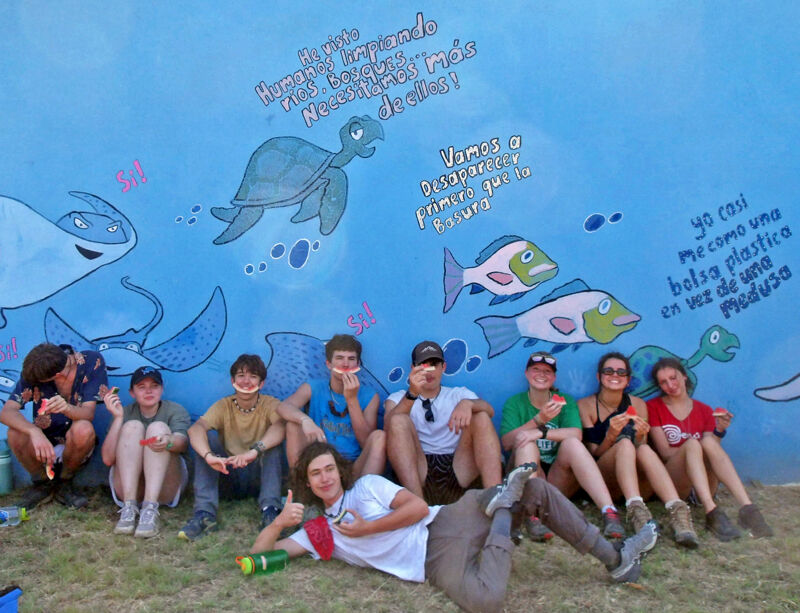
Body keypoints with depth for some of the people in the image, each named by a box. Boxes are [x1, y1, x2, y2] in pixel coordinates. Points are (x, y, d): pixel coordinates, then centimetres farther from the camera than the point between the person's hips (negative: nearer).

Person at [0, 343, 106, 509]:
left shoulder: (93, 362, -17)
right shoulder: (33, 371, -13)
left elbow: (88, 413, -22)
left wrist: (67, 408, -46)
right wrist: (35, 432, -42)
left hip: (74, 442, -2)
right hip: (43, 440, 2)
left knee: (83, 429, -35)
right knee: (15, 433, -29)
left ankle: (64, 484, -4)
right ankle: (42, 484, 0)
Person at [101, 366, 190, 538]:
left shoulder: (175, 411, 6)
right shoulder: (125, 413, 8)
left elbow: (182, 441, -19)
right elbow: (108, 459, -6)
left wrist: (169, 442, -44)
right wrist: (118, 418, -15)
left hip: (165, 489, -1)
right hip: (128, 488, 1)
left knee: (158, 427, -21)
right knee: (132, 426, -17)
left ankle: (150, 509, -37)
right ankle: (129, 507, -33)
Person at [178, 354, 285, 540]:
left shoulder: (270, 404, -7)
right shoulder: (223, 406, -4)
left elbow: (280, 426, -32)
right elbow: (195, 428, -25)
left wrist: (254, 451, -51)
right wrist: (209, 456, -47)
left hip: (260, 475, -1)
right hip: (230, 477, 2)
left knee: (273, 442, -27)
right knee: (207, 437, -21)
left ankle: (270, 512, -35)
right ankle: (205, 514, -31)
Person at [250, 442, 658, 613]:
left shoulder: (367, 485, 10)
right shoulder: (318, 533, 10)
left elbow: (418, 507, -2)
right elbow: (259, 554, 3)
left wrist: (364, 529, -5)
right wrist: (281, 520, -17)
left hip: (445, 524, 3)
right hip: (435, 562, -2)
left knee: (538, 489, -12)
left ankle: (615, 559, -3)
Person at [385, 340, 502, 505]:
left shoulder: (459, 394, 22)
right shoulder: (398, 398, 18)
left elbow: (489, 410, -1)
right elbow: (391, 426, -7)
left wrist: (467, 404, -24)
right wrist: (412, 394, -24)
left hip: (459, 472, 1)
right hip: (420, 474, -1)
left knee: (481, 418, -16)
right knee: (399, 420, -21)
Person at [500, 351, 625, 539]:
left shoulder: (565, 401, 11)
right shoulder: (514, 402, 7)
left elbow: (576, 434, -10)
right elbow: (507, 442, -10)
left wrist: (541, 432, -26)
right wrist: (539, 419, -23)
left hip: (559, 479, 1)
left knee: (571, 443, -27)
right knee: (526, 443, -28)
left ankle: (609, 512, -42)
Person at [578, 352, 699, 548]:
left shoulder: (637, 404, 12)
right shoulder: (585, 405, 3)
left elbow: (642, 451, 7)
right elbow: (594, 454, -4)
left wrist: (640, 437, -15)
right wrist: (611, 435, -23)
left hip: (637, 482, 2)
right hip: (601, 480, -2)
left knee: (645, 449, -29)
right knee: (625, 443, -30)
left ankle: (677, 510, -48)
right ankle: (636, 509, -52)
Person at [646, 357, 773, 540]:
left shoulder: (704, 410, 16)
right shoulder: (654, 407, 7)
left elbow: (712, 450, 6)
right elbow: (665, 453, -3)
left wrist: (719, 431, -11)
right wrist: (692, 447, -16)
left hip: (702, 483, 3)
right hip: (670, 482, -2)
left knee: (709, 441, -27)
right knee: (692, 443, -31)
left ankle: (747, 508, -41)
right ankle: (712, 513, -47)